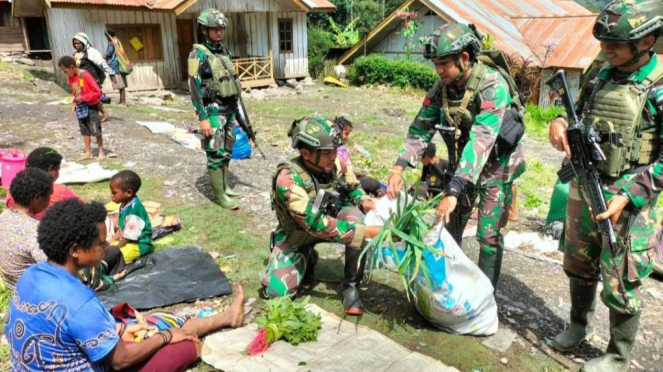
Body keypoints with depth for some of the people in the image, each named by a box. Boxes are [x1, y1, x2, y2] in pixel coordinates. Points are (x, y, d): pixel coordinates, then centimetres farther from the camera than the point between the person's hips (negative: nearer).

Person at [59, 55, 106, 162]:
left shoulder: (85, 75, -19)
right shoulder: (70, 77, 4)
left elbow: (97, 91, -21)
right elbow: (74, 92, 15)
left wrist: (82, 98, -21)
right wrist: (74, 103, 1)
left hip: (91, 106, -8)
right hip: (81, 107, 8)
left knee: (95, 130, -4)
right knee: (84, 130, 10)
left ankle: (101, 152, 6)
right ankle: (88, 153, 18)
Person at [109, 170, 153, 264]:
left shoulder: (134, 209, -27)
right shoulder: (125, 204, 3)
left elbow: (128, 237, -21)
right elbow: (121, 228, 16)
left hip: (139, 245, -10)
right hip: (126, 241, 10)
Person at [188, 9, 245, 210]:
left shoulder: (225, 51, 12)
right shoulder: (198, 54, -10)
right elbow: (194, 87, -15)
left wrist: (237, 109, 17)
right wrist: (203, 118, -20)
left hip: (229, 109, 8)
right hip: (214, 111, -8)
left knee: (226, 152, 14)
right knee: (215, 154, -3)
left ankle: (225, 187, 26)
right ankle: (220, 196, 3)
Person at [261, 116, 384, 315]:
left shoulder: (334, 164, -19)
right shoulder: (288, 179, -34)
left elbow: (352, 188, 3)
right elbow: (316, 224, -40)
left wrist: (363, 201, -22)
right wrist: (366, 231, -43)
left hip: (329, 220, 3)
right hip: (296, 234, -3)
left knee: (355, 216, -29)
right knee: (277, 291, -18)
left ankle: (351, 286, -14)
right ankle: (307, 259, 14)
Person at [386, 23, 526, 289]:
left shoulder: (492, 86, -30)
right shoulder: (443, 86, -10)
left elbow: (480, 141, -38)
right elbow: (421, 127, -6)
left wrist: (452, 192, -43)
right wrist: (398, 168, -18)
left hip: (496, 163, -6)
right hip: (465, 159, 6)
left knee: (489, 235, -4)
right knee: (450, 224, 10)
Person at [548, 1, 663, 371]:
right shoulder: (600, 75, 4)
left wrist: (627, 196, -25)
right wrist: (560, 123, -8)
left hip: (628, 201, -6)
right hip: (583, 189, 6)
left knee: (620, 283, 7)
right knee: (579, 266, 20)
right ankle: (580, 325, 44)